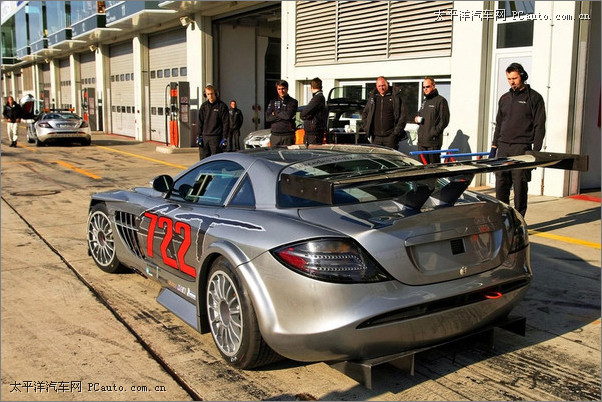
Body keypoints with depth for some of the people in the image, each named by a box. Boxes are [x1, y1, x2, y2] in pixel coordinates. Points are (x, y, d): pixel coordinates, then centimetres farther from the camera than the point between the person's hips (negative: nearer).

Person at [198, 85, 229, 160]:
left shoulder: (222, 106, -2)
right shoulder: (204, 106, 10)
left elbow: (226, 123, -4)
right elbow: (200, 122, 13)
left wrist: (224, 138, -9)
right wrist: (199, 136, 5)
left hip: (216, 137, -4)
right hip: (204, 137, 4)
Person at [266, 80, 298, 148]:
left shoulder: (293, 102, 4)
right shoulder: (273, 102, 14)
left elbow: (288, 115, -12)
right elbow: (267, 118, 2)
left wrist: (276, 114, 2)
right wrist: (282, 115, -5)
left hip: (288, 135, -3)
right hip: (275, 135, 3)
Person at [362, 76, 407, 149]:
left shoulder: (395, 97, 1)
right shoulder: (372, 97, 12)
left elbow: (402, 115, -1)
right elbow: (364, 114, 20)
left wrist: (397, 131, -8)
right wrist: (366, 127, 8)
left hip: (390, 136, -3)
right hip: (376, 136, 3)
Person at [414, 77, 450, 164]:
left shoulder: (441, 100, -4)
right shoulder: (425, 101, 21)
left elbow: (444, 121, -10)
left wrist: (434, 133, -16)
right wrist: (416, 119, 9)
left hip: (433, 141, -8)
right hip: (421, 141, 8)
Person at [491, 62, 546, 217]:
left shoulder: (534, 98, 0)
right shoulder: (504, 98, 16)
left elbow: (539, 126, -4)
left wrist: (535, 151, -11)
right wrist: (494, 146, 14)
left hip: (522, 148, -5)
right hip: (503, 147, 5)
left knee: (520, 186, -2)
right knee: (501, 185, 4)